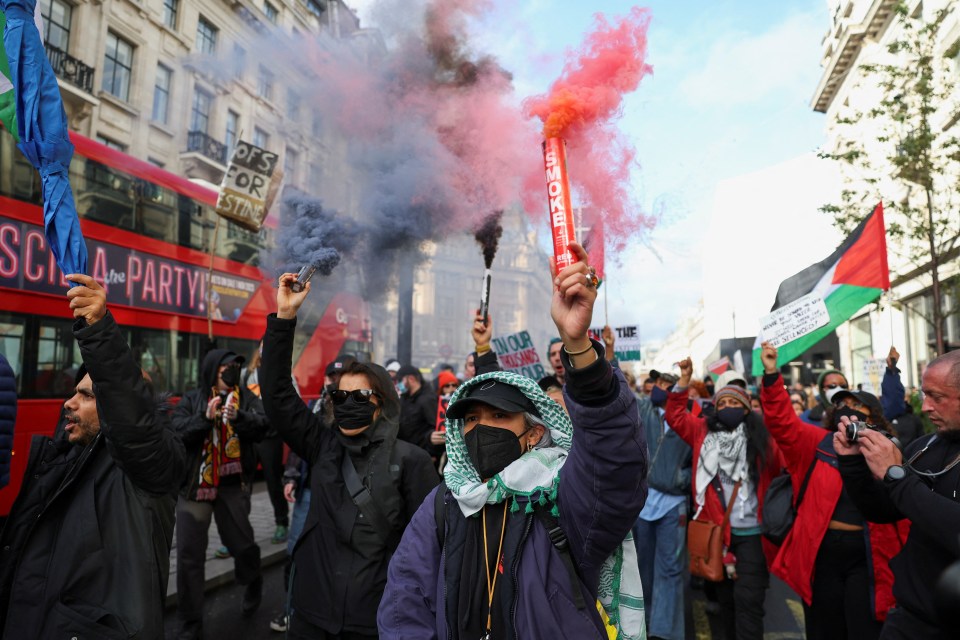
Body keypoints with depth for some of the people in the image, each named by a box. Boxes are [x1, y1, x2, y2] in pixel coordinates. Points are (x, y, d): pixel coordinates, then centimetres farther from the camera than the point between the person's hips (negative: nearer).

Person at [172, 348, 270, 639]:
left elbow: (263, 425, -10)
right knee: (189, 553, 2)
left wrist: (239, 417, -28)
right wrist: (205, 418, -22)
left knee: (240, 542, 5)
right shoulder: (191, 399, 4)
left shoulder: (245, 397, 4)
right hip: (194, 483, 1)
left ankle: (253, 582, 40)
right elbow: (177, 432, -8)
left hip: (233, 483, 0)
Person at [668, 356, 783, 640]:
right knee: (725, 598, 18)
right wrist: (684, 380, -5)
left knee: (748, 600, -1)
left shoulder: (761, 439, -3)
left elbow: (781, 474, 0)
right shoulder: (704, 432, 3)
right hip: (717, 531, 3)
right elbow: (675, 416, 2)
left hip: (752, 533, -3)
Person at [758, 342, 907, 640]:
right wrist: (772, 375, -23)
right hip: (820, 556, 2)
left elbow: (904, 518, -2)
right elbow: (782, 422, -11)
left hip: (866, 560, -2)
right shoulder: (818, 444, 1)